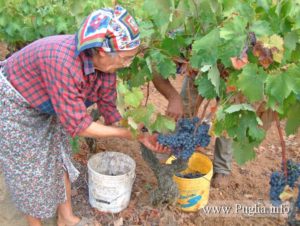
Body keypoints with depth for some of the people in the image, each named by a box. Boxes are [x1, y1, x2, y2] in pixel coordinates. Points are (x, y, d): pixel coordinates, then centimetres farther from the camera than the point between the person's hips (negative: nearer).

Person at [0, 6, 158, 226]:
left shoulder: (105, 63, -17)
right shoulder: (64, 63, -42)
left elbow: (108, 107, -4)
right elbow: (77, 125, -34)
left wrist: (140, 136, -11)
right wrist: (126, 133, -25)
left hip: (45, 109, 7)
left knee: (59, 161, 13)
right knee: (29, 172, 5)